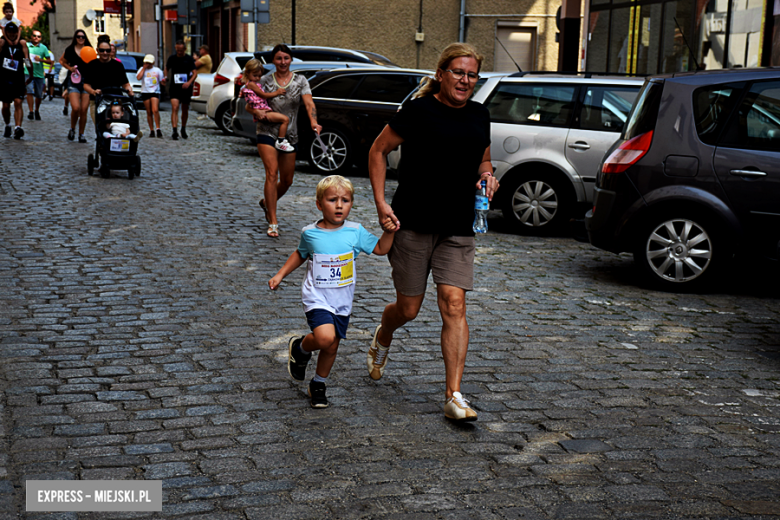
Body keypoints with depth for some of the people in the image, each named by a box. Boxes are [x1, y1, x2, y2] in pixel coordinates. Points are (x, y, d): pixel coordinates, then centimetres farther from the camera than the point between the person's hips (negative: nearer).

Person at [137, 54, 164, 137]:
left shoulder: (157, 70, 10)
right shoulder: (142, 69, 10)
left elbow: (161, 81, 12)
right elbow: (138, 77, -9)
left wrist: (164, 81, -11)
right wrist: (144, 68, -5)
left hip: (155, 92, -2)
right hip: (145, 92, 2)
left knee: (155, 110, -19)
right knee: (149, 112, 4)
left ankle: (158, 129, -15)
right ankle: (151, 130, 10)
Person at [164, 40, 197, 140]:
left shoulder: (189, 59, 0)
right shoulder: (172, 58, 4)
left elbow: (195, 73, -5)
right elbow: (167, 68, 20)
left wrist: (189, 82, -21)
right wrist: (166, 77, 1)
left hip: (186, 88, 1)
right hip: (174, 88, -1)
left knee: (185, 110, 12)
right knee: (174, 108, -16)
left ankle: (183, 129, 32)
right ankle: (175, 131, -22)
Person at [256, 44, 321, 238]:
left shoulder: (300, 81, 0)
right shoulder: (265, 80, 1)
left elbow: (309, 103, -14)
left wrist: (314, 123, -33)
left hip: (290, 135, 3)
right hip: (267, 132, -2)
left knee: (287, 181, 11)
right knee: (272, 173, -19)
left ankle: (267, 202, 42)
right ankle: (273, 222, -18)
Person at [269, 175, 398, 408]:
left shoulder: (355, 232, -4)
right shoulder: (310, 233, -6)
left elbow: (380, 249, 4)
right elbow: (300, 254, 14)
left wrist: (388, 231, -13)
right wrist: (280, 275, 12)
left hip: (342, 302, 3)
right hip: (317, 298, -3)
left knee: (332, 347, 10)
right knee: (325, 337, -25)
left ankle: (319, 385, 34)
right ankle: (300, 348, 9)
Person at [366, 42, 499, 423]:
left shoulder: (479, 116, 7)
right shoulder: (418, 111, -8)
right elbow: (378, 151, -1)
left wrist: (487, 178, 0)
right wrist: (380, 202, -9)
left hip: (458, 229, 3)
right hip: (412, 224, -3)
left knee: (453, 307, -7)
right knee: (408, 309, 7)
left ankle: (453, 396, -4)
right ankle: (382, 339, 44)